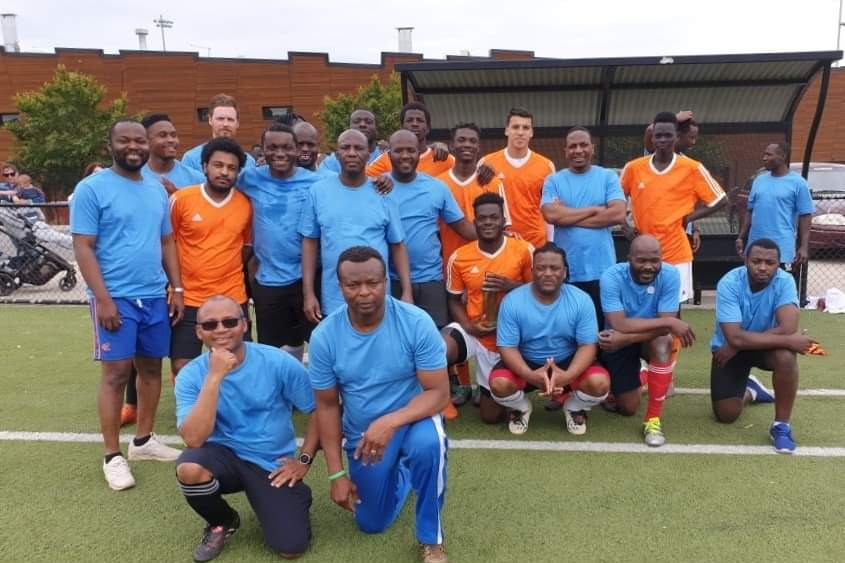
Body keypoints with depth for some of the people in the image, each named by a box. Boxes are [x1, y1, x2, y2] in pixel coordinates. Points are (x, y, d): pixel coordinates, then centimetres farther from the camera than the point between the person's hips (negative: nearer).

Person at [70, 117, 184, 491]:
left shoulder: (157, 190, 12)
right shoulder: (92, 188, -6)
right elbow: (83, 247, -10)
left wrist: (177, 288, 10)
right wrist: (103, 298, -16)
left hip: (154, 296, 6)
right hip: (115, 297, -6)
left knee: (151, 368, 12)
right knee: (115, 373, -2)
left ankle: (144, 440, 26)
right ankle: (113, 456, 9)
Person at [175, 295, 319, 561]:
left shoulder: (278, 363, -13)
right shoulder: (191, 375, -10)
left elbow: (317, 409, -3)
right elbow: (193, 439, -24)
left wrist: (304, 460, -6)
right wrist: (214, 377, -29)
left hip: (273, 464, -1)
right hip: (225, 456, 1)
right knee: (189, 469, -32)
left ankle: (297, 495, 21)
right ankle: (221, 522, 1)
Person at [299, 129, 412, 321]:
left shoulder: (383, 193, 0)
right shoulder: (318, 191, -1)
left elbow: (397, 245, 4)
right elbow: (310, 242, 4)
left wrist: (407, 292, -3)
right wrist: (308, 293, -1)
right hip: (333, 302, 0)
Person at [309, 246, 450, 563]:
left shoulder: (417, 323, -24)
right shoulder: (324, 336, -17)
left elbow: (439, 393, -23)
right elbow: (327, 407, -7)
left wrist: (390, 422, -38)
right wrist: (336, 474, -7)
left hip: (411, 419, -2)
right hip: (361, 433, 3)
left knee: (428, 443, -38)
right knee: (372, 524, 13)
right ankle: (401, 472, 44)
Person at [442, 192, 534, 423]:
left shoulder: (524, 250, -9)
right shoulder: (459, 257, -5)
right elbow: (454, 301, 4)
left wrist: (512, 285, -21)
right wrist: (468, 326, -15)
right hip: (473, 332, 0)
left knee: (492, 415, 10)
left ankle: (489, 391, 45)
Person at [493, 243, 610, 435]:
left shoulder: (581, 300, -13)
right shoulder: (512, 301, -16)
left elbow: (588, 345, -13)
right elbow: (507, 347, -15)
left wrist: (568, 376, -33)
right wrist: (530, 375, -34)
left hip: (568, 362, 1)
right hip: (526, 362, 0)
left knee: (600, 383, -27)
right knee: (499, 384, -29)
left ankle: (574, 408, 10)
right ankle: (521, 408, 9)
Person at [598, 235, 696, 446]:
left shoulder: (670, 275, -23)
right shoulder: (611, 277, -27)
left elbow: (664, 329, -27)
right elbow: (620, 325, -35)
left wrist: (624, 338, -38)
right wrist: (668, 321, -39)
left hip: (652, 339, 1)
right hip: (617, 342, 0)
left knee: (663, 342, -36)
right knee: (627, 408, -2)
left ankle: (653, 419, -21)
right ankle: (635, 380, 36)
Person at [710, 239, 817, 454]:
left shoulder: (784, 281, -22)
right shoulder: (729, 284, -27)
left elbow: (788, 327, -34)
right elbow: (735, 337, -34)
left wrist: (736, 347, -31)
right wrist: (789, 340, -35)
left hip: (765, 346, 1)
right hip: (728, 348, -1)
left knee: (786, 356, -35)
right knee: (726, 415, -7)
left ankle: (781, 425, -14)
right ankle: (749, 391, 30)